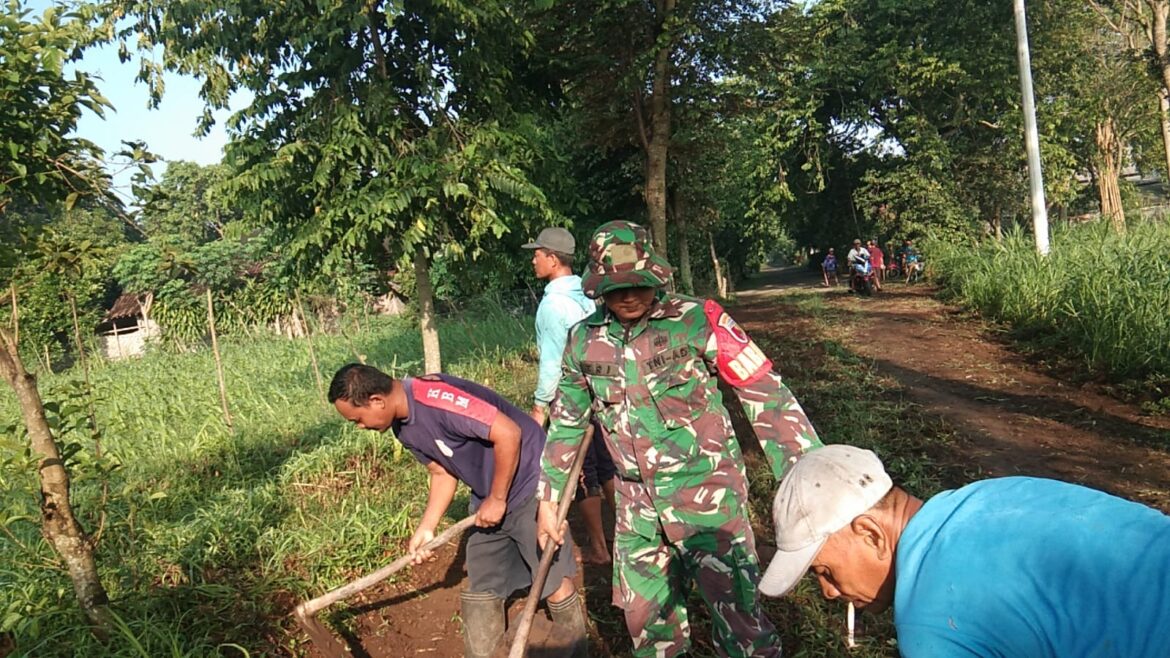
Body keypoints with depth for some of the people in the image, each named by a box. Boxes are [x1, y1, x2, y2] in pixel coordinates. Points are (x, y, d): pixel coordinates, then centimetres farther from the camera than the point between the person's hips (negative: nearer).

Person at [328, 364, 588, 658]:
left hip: (530, 483, -9)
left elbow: (509, 434, -31)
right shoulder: (403, 426, -1)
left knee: (553, 580, 1)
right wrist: (426, 528, 2)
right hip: (489, 495, 9)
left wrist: (497, 499, -20)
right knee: (480, 585, 14)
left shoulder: (436, 398, -31)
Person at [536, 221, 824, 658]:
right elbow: (567, 423, 12)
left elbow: (766, 396, -15)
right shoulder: (584, 340, -1)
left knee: (739, 614, -2)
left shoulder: (697, 320, -14)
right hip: (637, 506, 5)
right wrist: (548, 498, 16)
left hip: (707, 494, -4)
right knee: (647, 619, 17)